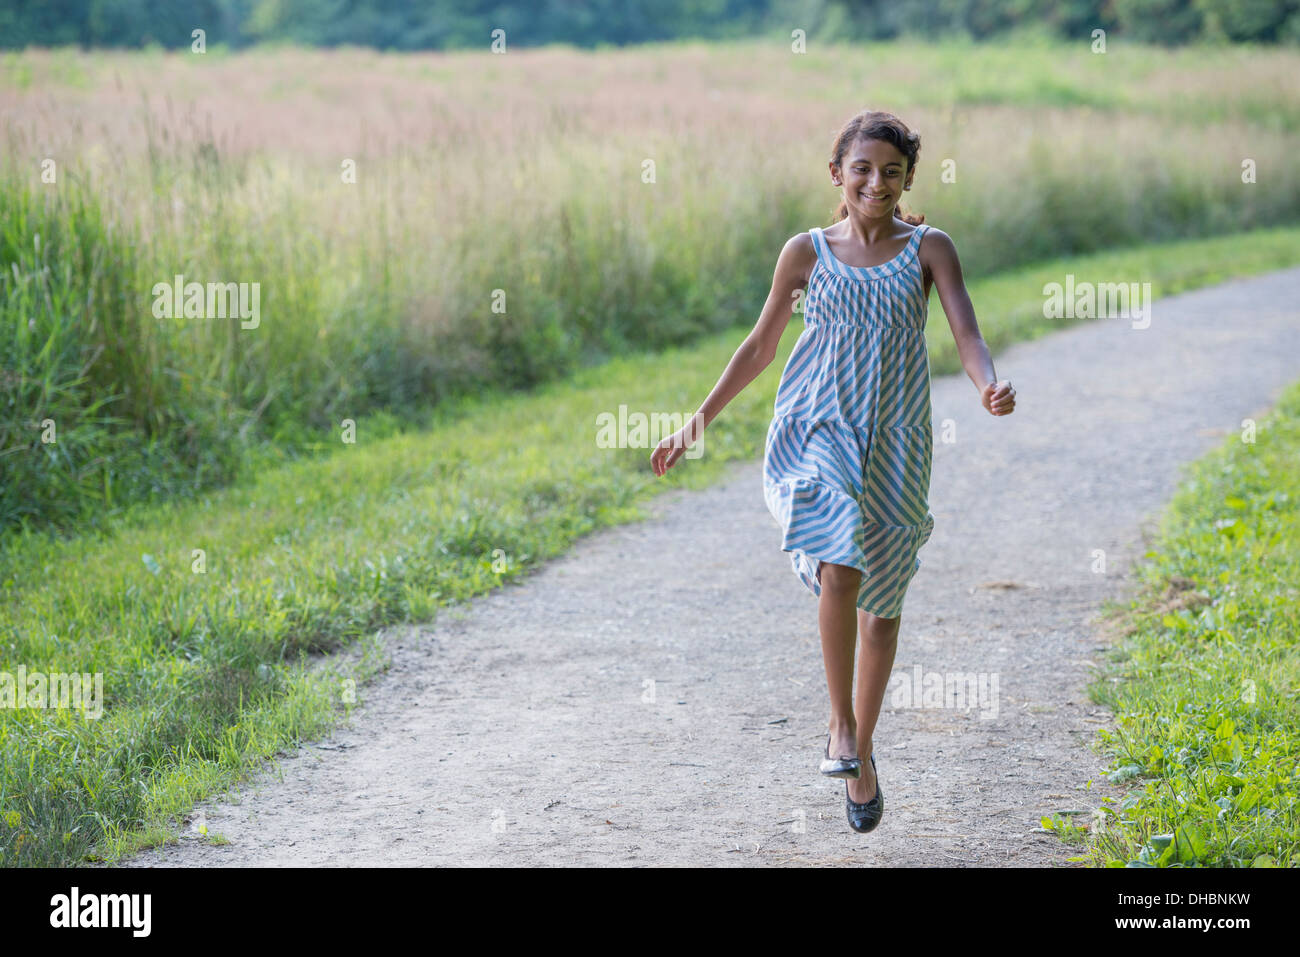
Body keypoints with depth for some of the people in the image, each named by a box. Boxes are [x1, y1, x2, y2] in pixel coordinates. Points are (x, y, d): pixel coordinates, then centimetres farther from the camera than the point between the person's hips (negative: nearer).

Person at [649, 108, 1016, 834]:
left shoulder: (929, 249, 3)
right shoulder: (807, 252, 5)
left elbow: (967, 333, -9)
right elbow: (761, 346, 14)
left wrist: (992, 385, -31)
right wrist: (700, 420, 10)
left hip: (894, 443, 1)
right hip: (818, 434, -1)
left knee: (883, 602, 9)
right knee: (839, 572, -26)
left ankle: (861, 752, 26)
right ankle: (841, 723, -8)